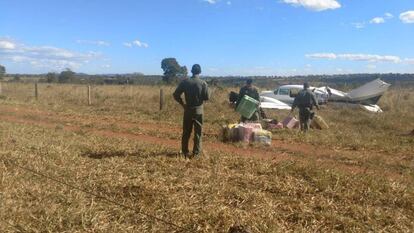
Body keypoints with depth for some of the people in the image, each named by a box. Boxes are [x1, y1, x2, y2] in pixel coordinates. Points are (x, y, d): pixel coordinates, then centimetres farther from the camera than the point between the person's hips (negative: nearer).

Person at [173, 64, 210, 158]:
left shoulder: (185, 82, -4)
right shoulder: (203, 83, -9)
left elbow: (176, 95, -6)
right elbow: (207, 97, -7)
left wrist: (182, 104, 5)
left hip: (188, 110, 2)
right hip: (198, 110, -2)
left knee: (186, 132, 12)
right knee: (198, 132, 8)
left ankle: (185, 151, 19)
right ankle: (196, 152, 10)